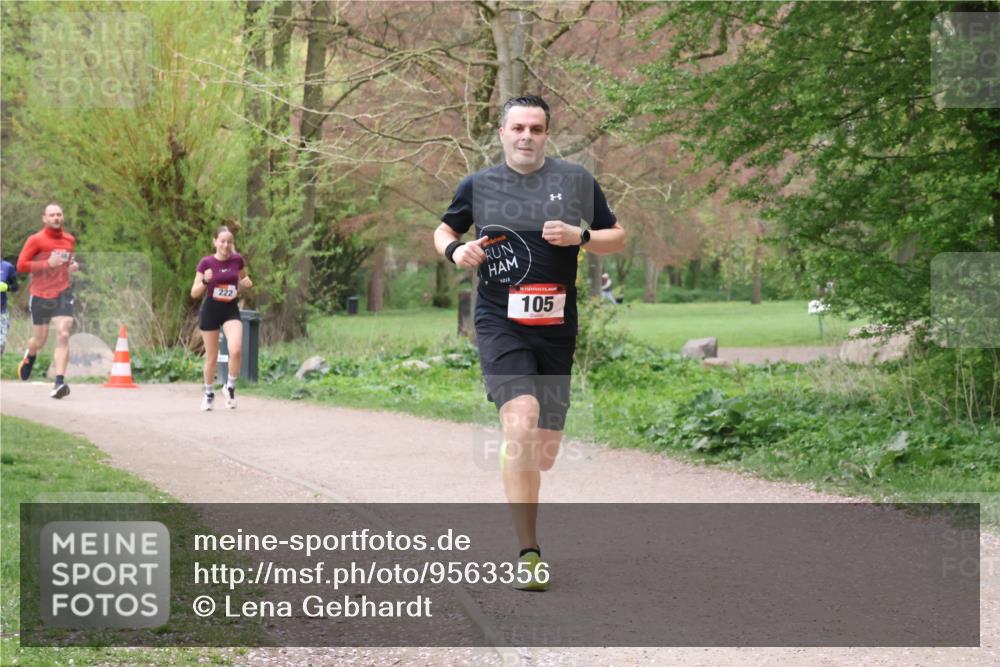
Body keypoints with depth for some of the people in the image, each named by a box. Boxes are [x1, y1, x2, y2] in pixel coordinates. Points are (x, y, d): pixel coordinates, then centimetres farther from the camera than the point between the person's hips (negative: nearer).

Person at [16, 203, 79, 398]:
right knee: (40, 341, 8)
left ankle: (59, 382, -20)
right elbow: (21, 265, -9)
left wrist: (72, 266, 5)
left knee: (63, 335, -16)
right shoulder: (36, 240, -5)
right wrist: (47, 264, -19)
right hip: (40, 295, -2)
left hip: (63, 294, 2)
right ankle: (29, 356, 46)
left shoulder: (70, 240, 10)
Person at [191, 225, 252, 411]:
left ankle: (230, 386, 2)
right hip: (210, 311, -1)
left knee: (236, 350, -21)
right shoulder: (206, 263, -8)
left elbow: (243, 280, 18)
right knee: (212, 357, 7)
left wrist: (246, 283, -6)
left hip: (231, 310, 1)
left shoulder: (237, 259, -2)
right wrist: (205, 281, -25)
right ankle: (209, 393, 29)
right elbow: (194, 293, -6)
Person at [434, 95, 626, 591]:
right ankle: (528, 555, -23)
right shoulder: (478, 186, 6)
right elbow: (444, 231, 21)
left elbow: (618, 238, 12)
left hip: (556, 328, 3)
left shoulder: (577, 181, 7)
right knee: (522, 421, -25)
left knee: (544, 452, 7)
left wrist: (580, 236, -8)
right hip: (500, 325, -2)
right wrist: (455, 249, -3)